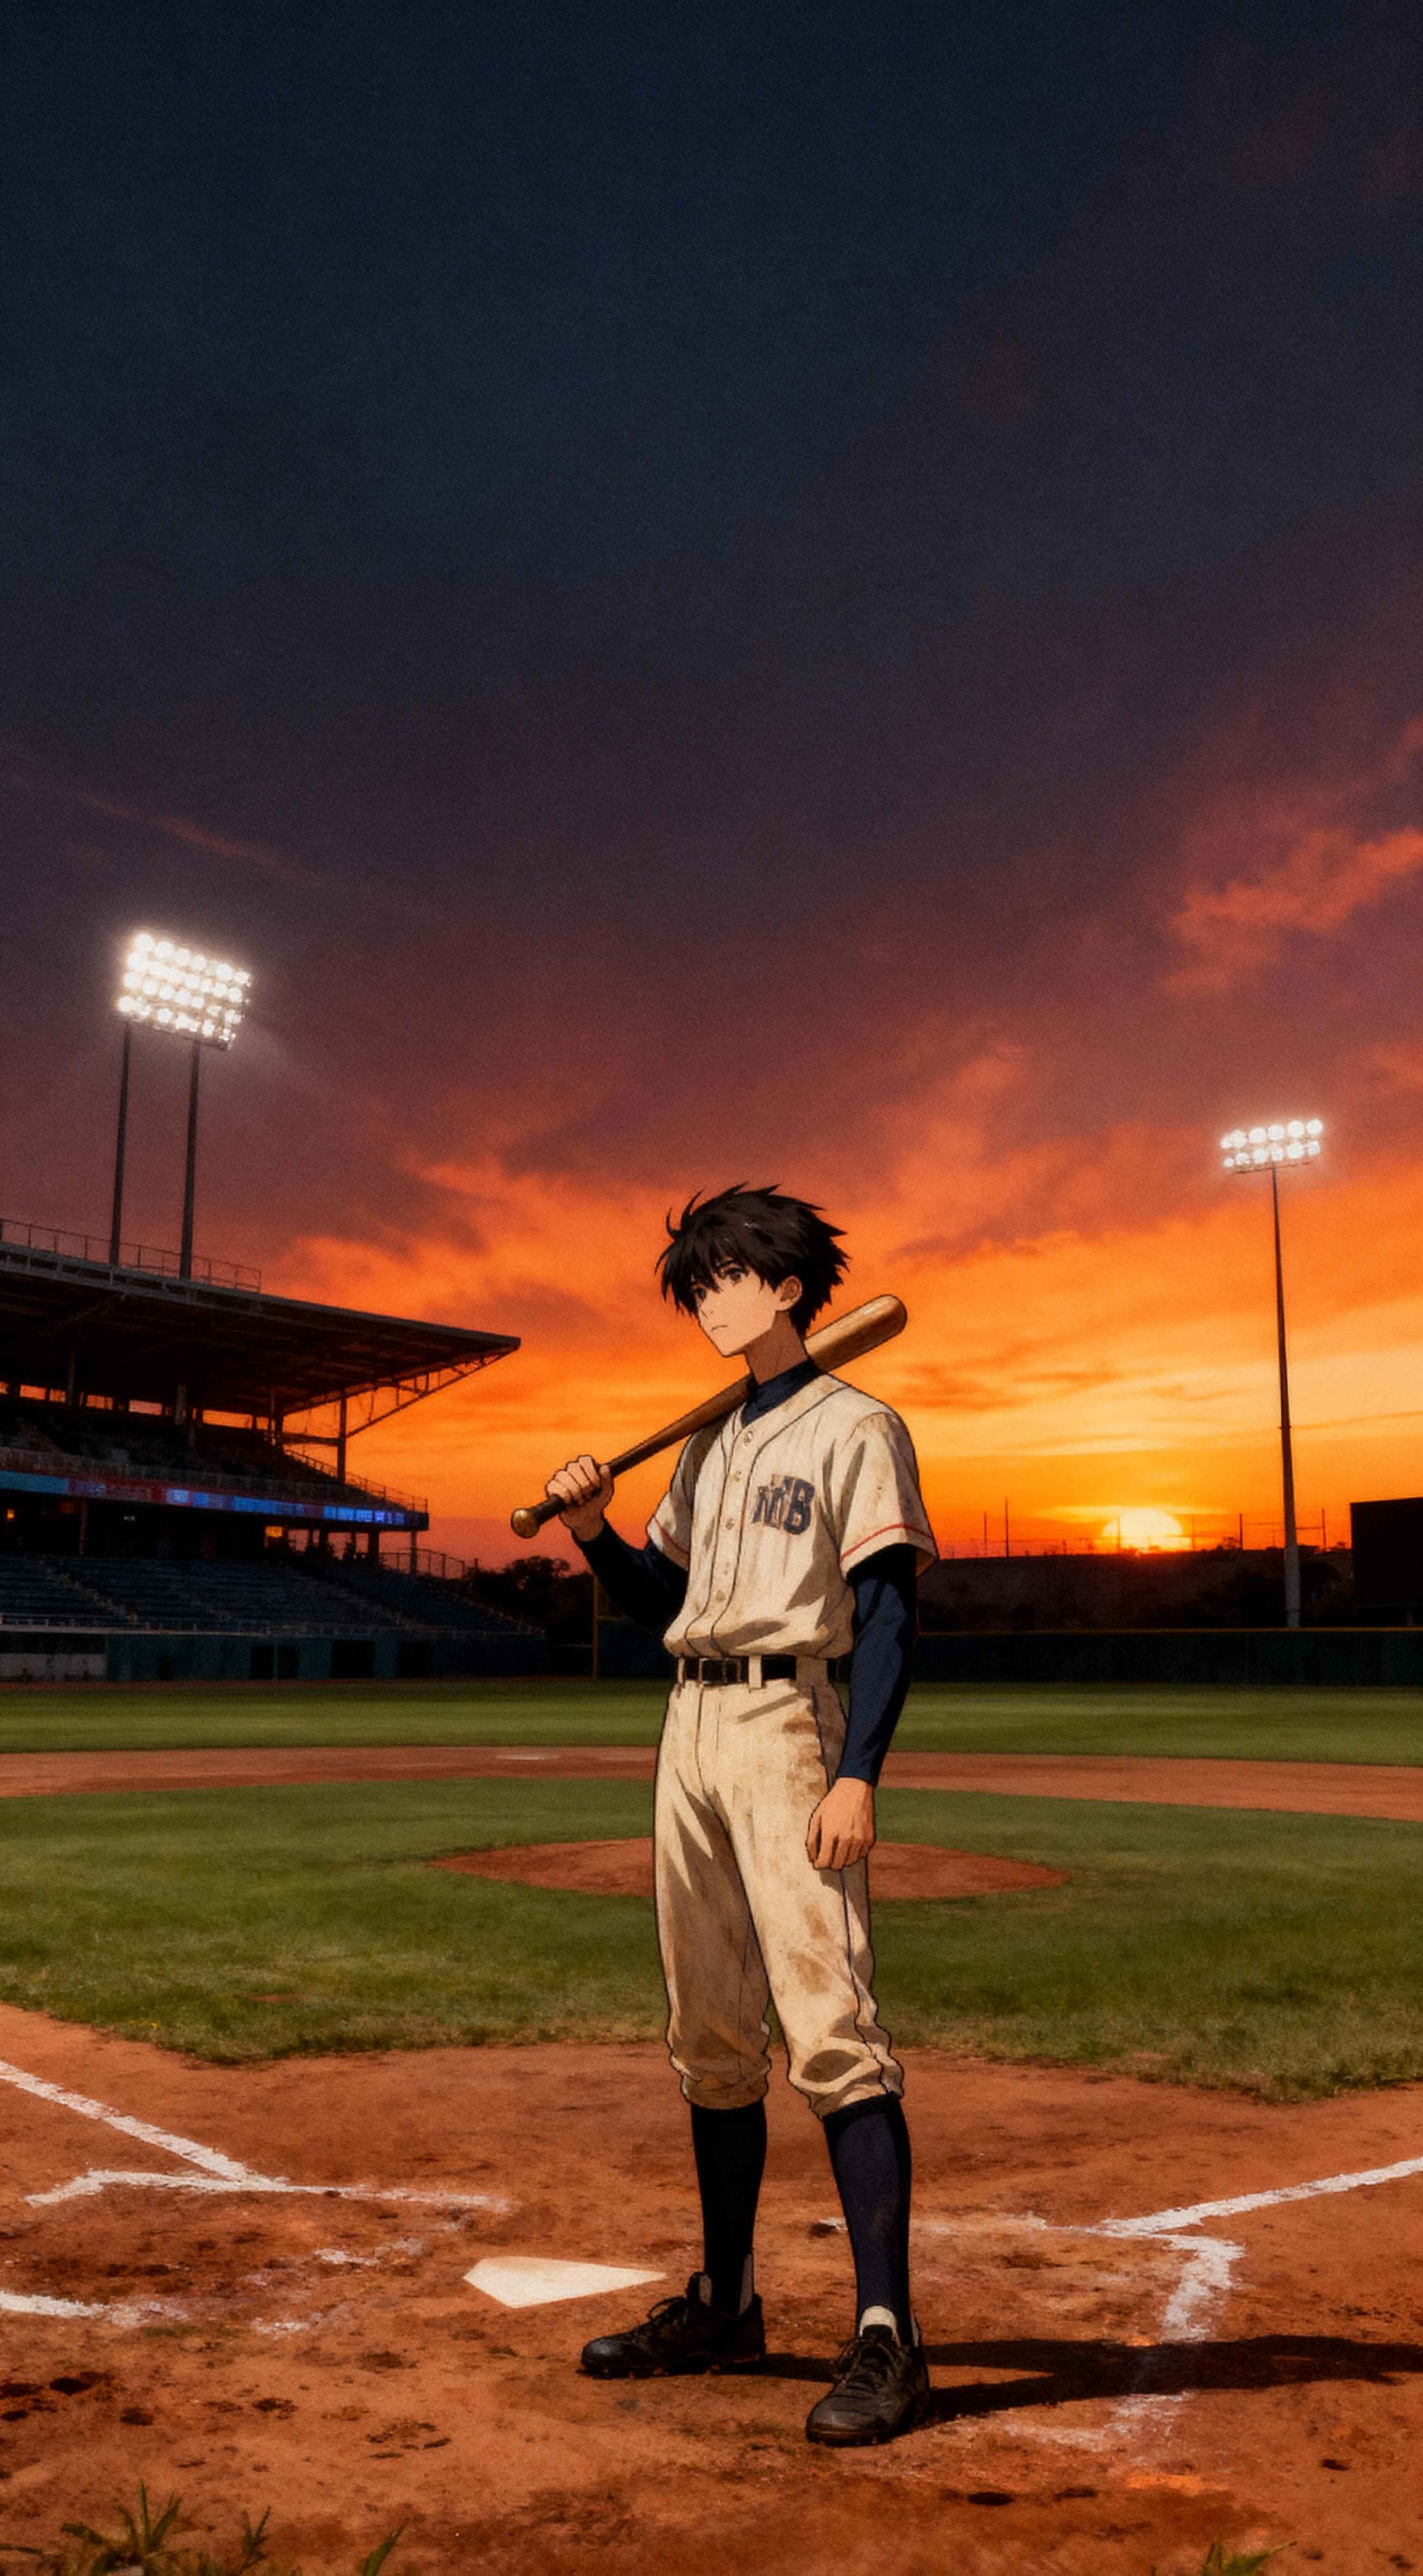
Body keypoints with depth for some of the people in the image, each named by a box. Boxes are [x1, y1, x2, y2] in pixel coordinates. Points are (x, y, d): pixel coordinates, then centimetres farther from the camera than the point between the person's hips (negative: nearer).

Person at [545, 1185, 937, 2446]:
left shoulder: (855, 1427, -4)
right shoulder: (711, 1446, 19)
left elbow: (887, 1614, -12)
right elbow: (656, 1597, 22)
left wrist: (858, 1773, -21)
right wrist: (593, 1528, 3)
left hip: (788, 1724, -8)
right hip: (690, 1728, 8)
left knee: (832, 2029, -11)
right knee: (711, 2039, 13)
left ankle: (887, 2334, -5)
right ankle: (726, 2304, 25)